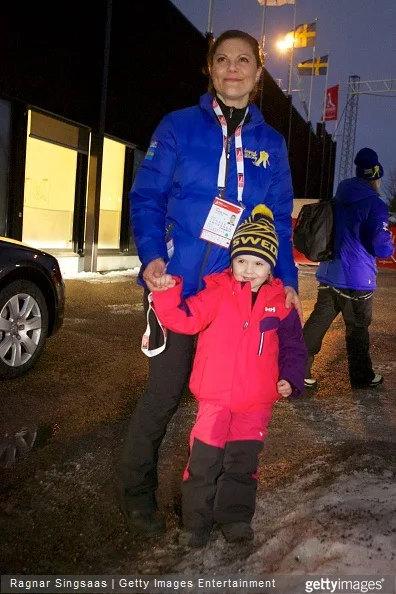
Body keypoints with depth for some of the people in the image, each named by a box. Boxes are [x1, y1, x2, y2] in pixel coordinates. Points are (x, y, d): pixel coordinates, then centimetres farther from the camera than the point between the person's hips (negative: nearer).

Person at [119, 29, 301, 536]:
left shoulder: (271, 143, 10)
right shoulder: (178, 127, 1)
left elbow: (280, 221, 11)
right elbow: (145, 198, -1)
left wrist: (287, 279, 1)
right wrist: (151, 256, -17)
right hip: (179, 285, -3)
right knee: (166, 390, 1)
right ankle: (136, 489, 24)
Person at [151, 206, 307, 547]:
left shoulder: (280, 302, 0)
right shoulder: (217, 293, -4)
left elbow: (293, 346, 8)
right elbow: (185, 318, -12)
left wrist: (290, 379, -4)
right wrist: (168, 293, -28)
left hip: (257, 401, 2)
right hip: (215, 396, -1)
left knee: (243, 461, 13)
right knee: (204, 459, 5)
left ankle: (236, 517, 32)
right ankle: (197, 522, 22)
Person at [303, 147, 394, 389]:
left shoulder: (339, 199, 10)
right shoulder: (375, 205, -13)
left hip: (329, 273, 6)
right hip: (356, 279, -6)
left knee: (318, 321, 9)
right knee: (358, 327, 8)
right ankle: (362, 376, 24)